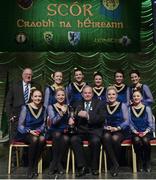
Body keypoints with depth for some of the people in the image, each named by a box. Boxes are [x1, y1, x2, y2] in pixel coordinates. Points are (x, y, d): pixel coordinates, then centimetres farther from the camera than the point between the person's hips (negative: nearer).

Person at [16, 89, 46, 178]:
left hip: (38, 132, 3)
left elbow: (43, 124, 11)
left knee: (42, 139, -33)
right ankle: (30, 167, -23)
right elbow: (20, 125, -5)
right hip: (25, 133, -3)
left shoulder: (43, 109, 8)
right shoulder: (25, 108, -5)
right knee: (34, 139, -36)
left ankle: (35, 165, -19)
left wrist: (39, 130, -9)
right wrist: (29, 131, -20)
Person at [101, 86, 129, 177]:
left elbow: (126, 121, 0)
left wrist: (117, 128, -13)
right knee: (106, 137, -34)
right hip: (108, 130, 2)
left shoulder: (122, 105, 6)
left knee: (115, 138, -36)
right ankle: (115, 164, -25)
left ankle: (114, 164, -14)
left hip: (120, 131, -2)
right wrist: (105, 127, -9)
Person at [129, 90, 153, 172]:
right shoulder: (130, 109, 9)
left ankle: (147, 163, -13)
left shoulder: (147, 108, 6)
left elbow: (150, 123, 2)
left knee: (145, 141, -33)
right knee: (137, 140, -33)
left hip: (146, 132, 0)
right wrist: (135, 132, -11)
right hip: (135, 133, 1)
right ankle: (140, 163, -14)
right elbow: (130, 123, 4)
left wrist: (145, 132, -12)